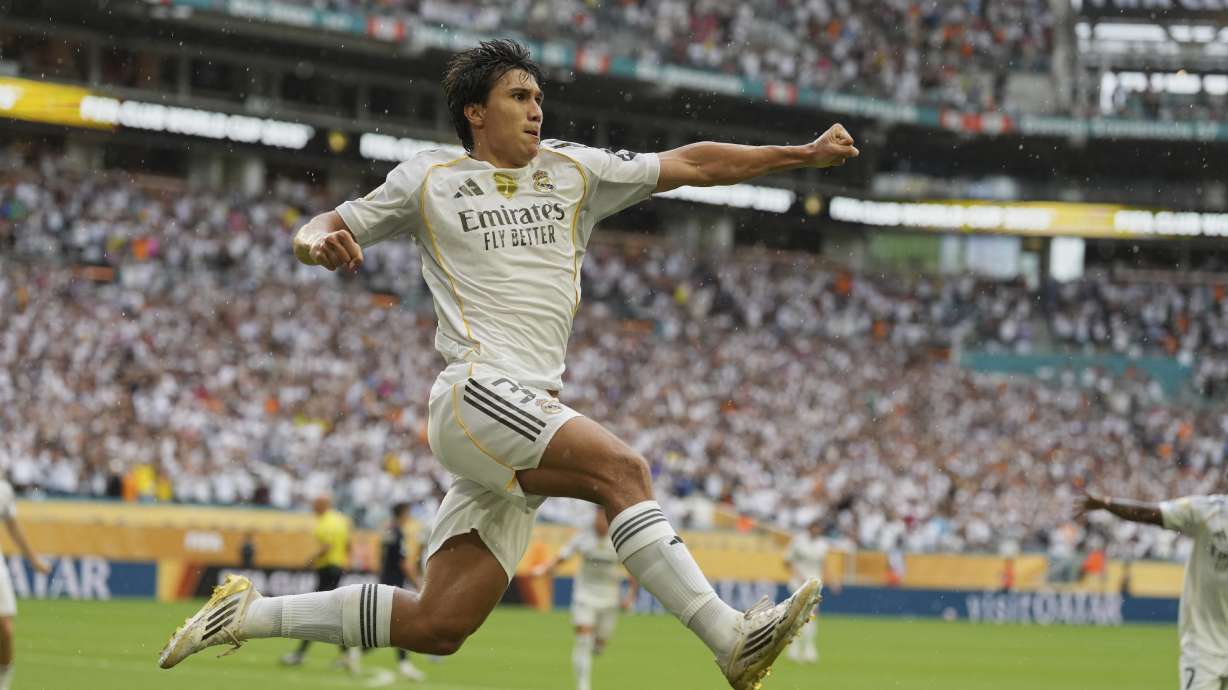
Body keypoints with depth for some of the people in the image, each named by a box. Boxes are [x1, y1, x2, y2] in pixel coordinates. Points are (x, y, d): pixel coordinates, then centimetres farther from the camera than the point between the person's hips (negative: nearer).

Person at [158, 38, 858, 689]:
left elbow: (692, 164, 18)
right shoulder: (429, 180, 10)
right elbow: (320, 230, 15)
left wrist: (802, 154, 12)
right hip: (476, 393, -5)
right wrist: (321, 241, -10)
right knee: (623, 468, -29)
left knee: (437, 627, 0)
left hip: (536, 413, 6)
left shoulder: (574, 171, 19)